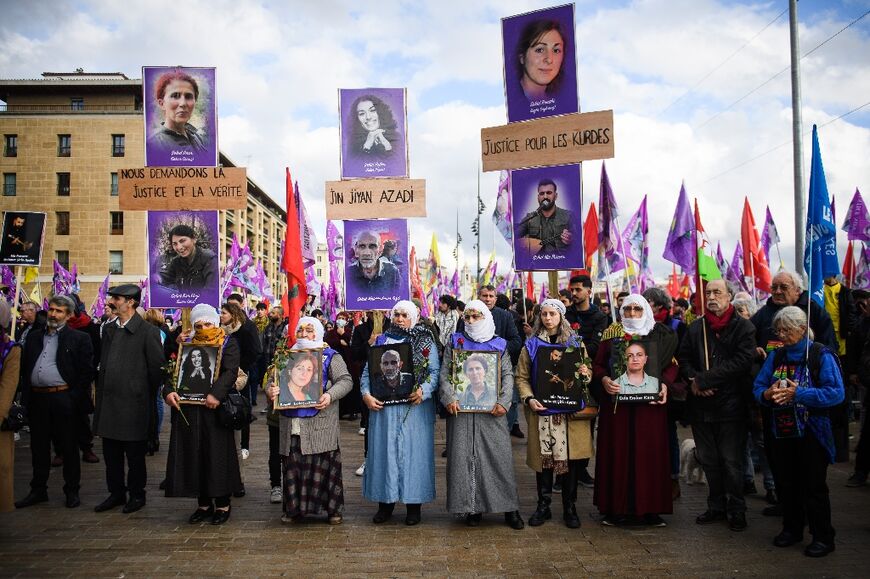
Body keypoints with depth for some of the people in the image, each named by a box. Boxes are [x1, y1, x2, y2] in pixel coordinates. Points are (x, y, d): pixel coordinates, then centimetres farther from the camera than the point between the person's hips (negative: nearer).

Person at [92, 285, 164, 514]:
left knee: (135, 453, 5)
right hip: (108, 401, 6)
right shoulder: (108, 329, 11)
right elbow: (103, 364, 18)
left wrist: (146, 394, -1)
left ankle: (137, 494, 19)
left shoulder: (148, 331, -10)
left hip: (133, 403, -6)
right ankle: (116, 493, 26)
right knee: (111, 453, 13)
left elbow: (157, 367, -7)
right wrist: (102, 393, 14)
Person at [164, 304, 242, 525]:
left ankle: (222, 504, 12)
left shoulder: (228, 345, 0)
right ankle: (203, 504, 19)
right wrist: (169, 391, -13)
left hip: (213, 408, -4)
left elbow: (230, 372, -13)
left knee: (217, 455, 1)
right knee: (194, 456, 7)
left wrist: (216, 394, -28)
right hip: (188, 409, 4)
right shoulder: (187, 344, 11)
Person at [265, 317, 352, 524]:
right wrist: (270, 390, -8)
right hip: (291, 424, 4)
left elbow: (345, 381, -5)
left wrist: (330, 396, -22)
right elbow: (273, 380, 16)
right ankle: (294, 509, 18)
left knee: (323, 466, -3)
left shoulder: (331, 356, 4)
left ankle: (333, 509, 8)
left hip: (320, 424, -4)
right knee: (293, 466, 6)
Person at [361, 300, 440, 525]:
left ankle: (414, 504, 9)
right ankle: (385, 502, 14)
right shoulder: (381, 341, 12)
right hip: (383, 406, 2)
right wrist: (367, 395, -9)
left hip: (415, 406, -2)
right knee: (384, 450, 3)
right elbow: (367, 372, 8)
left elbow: (435, 371, -3)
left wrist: (423, 391, -20)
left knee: (413, 451, 0)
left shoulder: (426, 342, 6)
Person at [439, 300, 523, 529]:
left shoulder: (499, 344, 10)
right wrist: (449, 398, -12)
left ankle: (509, 509, 8)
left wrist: (504, 402, -10)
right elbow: (445, 374, 3)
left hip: (491, 410, 0)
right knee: (464, 456, -1)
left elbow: (508, 375, 4)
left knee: (500, 456, -1)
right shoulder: (455, 342, 9)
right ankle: (471, 507, 10)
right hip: (461, 409, 0)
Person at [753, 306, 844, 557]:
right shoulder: (776, 356, 7)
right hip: (782, 432, 5)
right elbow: (757, 387, 6)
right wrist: (767, 394, -17)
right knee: (786, 483, 13)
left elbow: (836, 393, -19)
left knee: (813, 486, 0)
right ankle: (792, 529, 29)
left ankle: (822, 537, 13)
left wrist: (798, 393, -24)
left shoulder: (821, 355, -10)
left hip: (811, 433, -5)